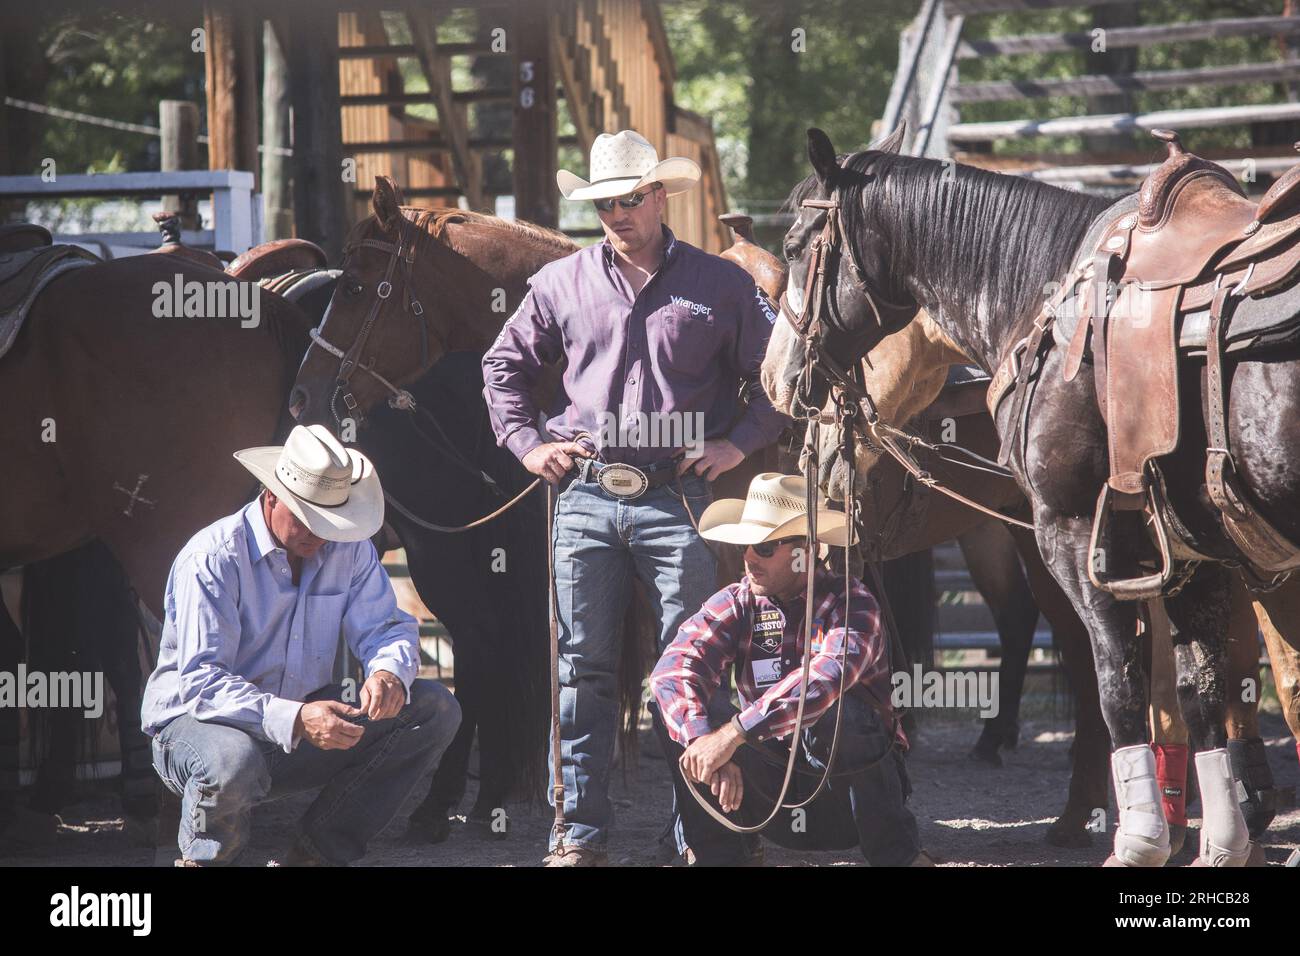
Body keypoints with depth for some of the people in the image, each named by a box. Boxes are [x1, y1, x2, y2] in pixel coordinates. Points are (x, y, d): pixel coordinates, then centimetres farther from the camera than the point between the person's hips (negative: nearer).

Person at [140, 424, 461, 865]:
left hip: (303, 720, 7)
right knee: (233, 762, -43)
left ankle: (316, 852, -7)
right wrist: (294, 721, -41)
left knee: (436, 709, -8)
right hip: (196, 721, -6)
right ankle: (200, 861, -8)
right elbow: (201, 680, -26)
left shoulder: (348, 548, 1)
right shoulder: (212, 558, -19)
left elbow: (385, 627, 1)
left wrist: (389, 673, -27)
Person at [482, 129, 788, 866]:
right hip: (585, 495, 2)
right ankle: (581, 831, 8)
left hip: (679, 496, -2)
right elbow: (505, 364, 20)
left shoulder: (721, 285, 2)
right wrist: (526, 441, 8)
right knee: (583, 666, 4)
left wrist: (740, 443, -5)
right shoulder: (562, 284, 9)